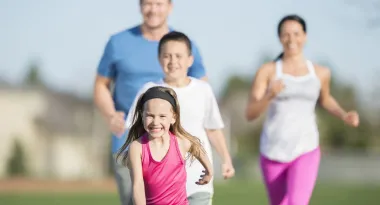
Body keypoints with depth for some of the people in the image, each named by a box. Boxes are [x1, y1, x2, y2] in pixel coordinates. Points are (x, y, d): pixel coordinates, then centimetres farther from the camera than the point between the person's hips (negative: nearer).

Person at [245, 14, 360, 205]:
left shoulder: (320, 72, 4)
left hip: (305, 152, 0)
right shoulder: (266, 71, -4)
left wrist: (344, 115, 6)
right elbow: (250, 114, -7)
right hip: (273, 152, 0)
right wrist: (269, 95, -27)